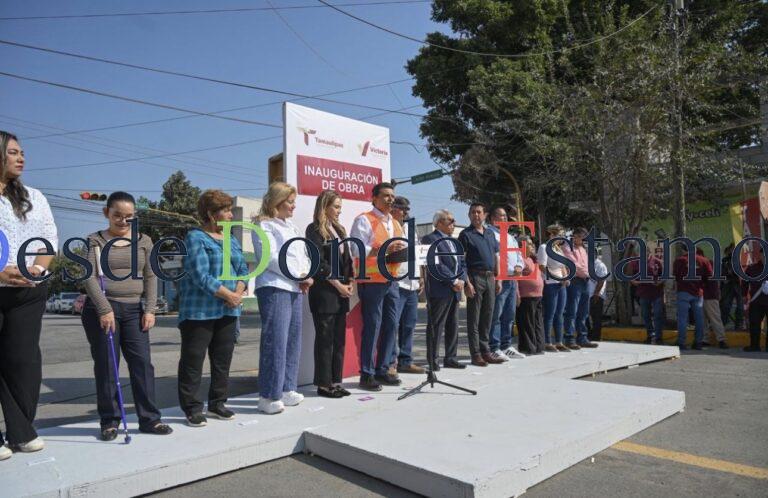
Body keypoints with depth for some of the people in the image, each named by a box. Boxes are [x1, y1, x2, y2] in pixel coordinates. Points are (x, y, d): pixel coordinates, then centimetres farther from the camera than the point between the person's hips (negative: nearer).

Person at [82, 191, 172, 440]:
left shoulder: (144, 241, 8)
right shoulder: (95, 240, 0)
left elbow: (150, 277, 7)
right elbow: (90, 278, -8)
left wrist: (150, 309, -2)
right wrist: (105, 309, -17)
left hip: (133, 310, 3)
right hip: (101, 309, -2)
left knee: (143, 363, 1)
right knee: (106, 366, 4)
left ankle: (149, 419, 9)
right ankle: (109, 421, 15)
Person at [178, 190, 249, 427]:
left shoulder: (231, 241, 15)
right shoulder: (195, 238, -8)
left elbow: (243, 269, 12)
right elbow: (201, 275, -18)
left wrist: (239, 292, -7)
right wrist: (229, 295, -15)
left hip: (228, 312, 7)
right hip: (199, 312, -7)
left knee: (223, 360, 12)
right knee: (193, 360, 1)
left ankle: (217, 403, 25)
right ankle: (192, 408, 12)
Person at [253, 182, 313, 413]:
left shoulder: (292, 227, 23)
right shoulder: (264, 226, -3)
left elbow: (303, 255, 21)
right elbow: (270, 258, -13)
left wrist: (306, 275, 1)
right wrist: (299, 276, -11)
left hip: (296, 289, 8)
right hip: (274, 289, -8)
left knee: (293, 340, 9)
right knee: (275, 342, -10)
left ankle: (286, 389, 18)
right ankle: (268, 396, -3)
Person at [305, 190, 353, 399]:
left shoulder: (339, 229, 18)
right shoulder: (314, 229, -4)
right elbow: (319, 261, -12)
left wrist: (350, 282, 4)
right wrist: (337, 285, -12)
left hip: (342, 291, 7)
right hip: (324, 290, -7)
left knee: (339, 338, 8)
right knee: (325, 338, -2)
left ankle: (335, 381, 15)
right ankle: (323, 384, 6)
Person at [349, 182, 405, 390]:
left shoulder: (396, 224, 19)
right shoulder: (364, 220, -5)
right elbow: (357, 250, -16)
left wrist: (400, 252, 4)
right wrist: (384, 249, -22)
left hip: (391, 280, 8)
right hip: (371, 281, -8)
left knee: (391, 325, 10)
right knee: (372, 326, -4)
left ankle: (382, 370, 22)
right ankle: (367, 374, 5)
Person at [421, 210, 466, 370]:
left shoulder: (453, 241, 20)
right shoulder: (430, 239, -8)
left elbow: (461, 263, 18)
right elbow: (436, 265, -17)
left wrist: (461, 280, 0)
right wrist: (454, 281, -15)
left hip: (455, 290, 8)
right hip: (439, 290, -8)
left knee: (453, 326, 12)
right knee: (435, 326, -4)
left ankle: (450, 358, 21)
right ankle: (432, 361, 2)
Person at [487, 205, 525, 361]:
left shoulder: (510, 237, 24)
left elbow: (518, 255, 24)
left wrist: (519, 266, 2)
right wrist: (512, 270, -15)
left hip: (512, 280, 9)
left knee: (509, 316, 13)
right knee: (496, 316, -6)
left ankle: (506, 346, 21)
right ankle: (494, 348, -2)